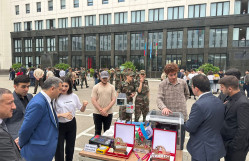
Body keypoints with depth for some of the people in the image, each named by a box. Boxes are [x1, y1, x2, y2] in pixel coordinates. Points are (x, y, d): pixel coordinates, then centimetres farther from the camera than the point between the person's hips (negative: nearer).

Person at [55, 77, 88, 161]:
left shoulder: (74, 96, -3)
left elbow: (81, 110, 6)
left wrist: (84, 105, -14)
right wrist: (62, 115, -30)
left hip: (71, 124, 4)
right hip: (59, 125, -4)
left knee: (70, 148, 20)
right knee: (59, 149, 4)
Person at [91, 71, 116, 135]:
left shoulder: (112, 87, 2)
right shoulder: (96, 87, -2)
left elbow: (114, 100, -3)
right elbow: (93, 100, -7)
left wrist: (106, 109, -14)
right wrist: (101, 110, -14)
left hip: (108, 113, 1)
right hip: (97, 113, -1)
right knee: (98, 131, 12)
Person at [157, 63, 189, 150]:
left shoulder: (183, 83, 5)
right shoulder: (162, 84, -3)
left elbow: (187, 94, 23)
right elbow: (159, 98, -13)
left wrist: (182, 102, 10)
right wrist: (163, 107, -31)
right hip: (168, 115, -2)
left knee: (180, 140, 11)